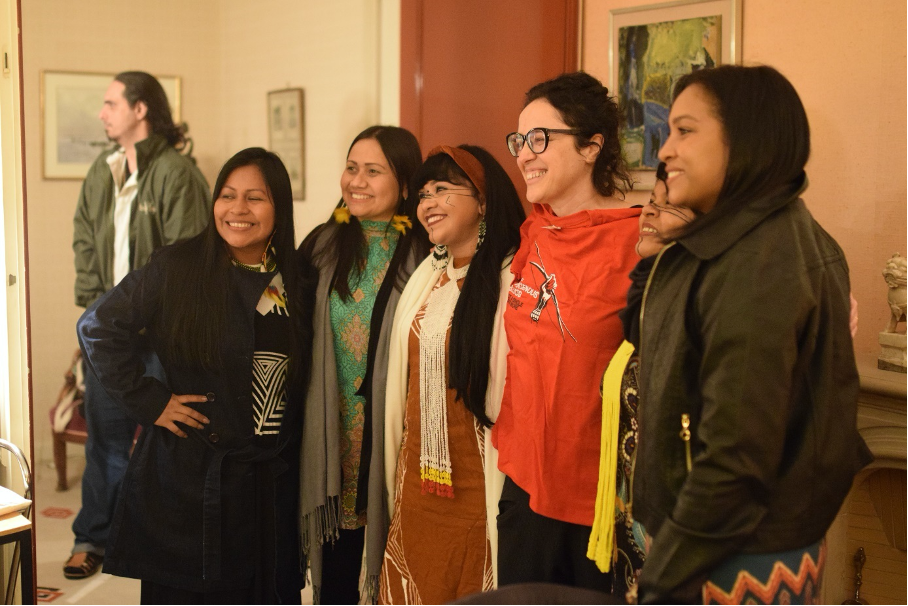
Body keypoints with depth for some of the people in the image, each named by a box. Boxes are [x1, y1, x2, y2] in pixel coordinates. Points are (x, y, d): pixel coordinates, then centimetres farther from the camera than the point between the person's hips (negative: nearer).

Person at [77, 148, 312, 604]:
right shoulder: (175, 270, -7)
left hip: (273, 481, 3)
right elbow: (98, 327, -4)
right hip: (188, 478, -3)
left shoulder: (299, 281, 4)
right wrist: (146, 400, -8)